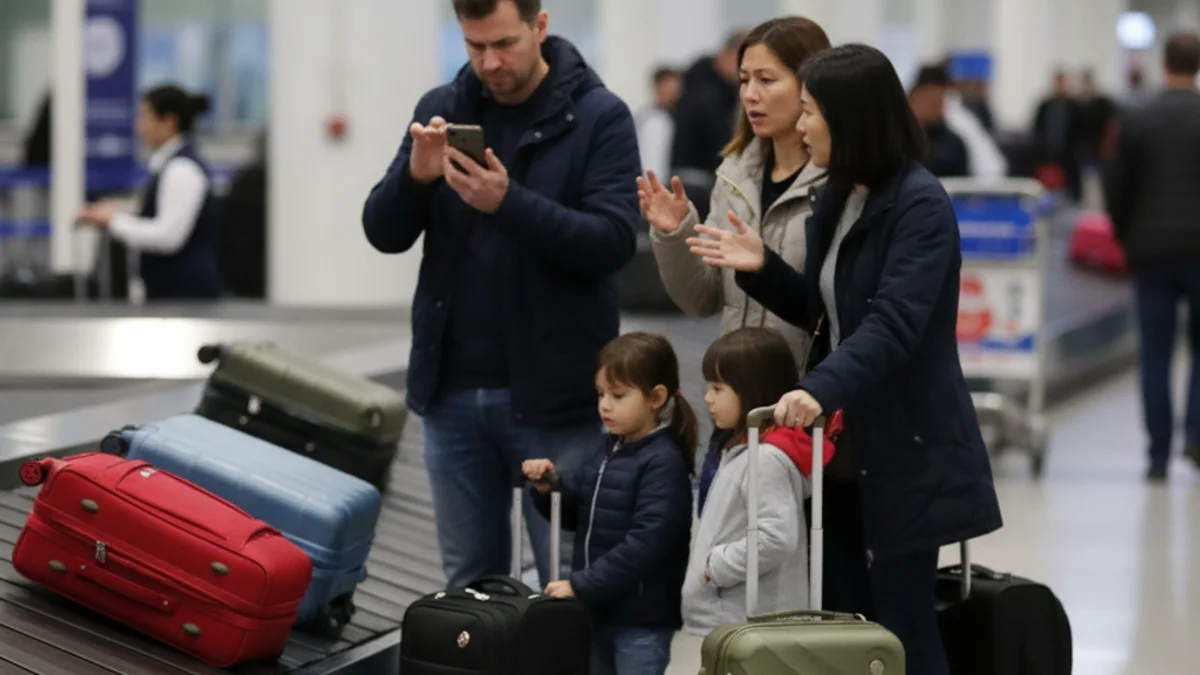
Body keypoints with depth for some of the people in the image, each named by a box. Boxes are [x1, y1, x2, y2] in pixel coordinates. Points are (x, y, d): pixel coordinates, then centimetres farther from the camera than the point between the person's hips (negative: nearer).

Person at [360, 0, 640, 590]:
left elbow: (613, 241, -15)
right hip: (453, 392, 4)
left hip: (554, 394, -4)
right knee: (469, 582, 12)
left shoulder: (600, 117, -5)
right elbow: (384, 233, 3)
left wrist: (509, 203, -28)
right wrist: (416, 176, -18)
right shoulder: (442, 110, 7)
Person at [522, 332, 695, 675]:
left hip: (642, 620, -9)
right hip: (598, 609, 9)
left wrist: (581, 585, -23)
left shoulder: (663, 463, -18)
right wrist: (550, 486, -5)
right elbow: (577, 512, 16)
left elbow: (645, 543, -25)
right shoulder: (608, 450, 8)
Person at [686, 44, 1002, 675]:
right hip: (843, 447, 8)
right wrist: (761, 268, 3)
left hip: (905, 451, -8)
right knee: (843, 623, 9)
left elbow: (894, 322, -27)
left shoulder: (920, 204, -15)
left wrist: (822, 388, -39)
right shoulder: (836, 200, 11)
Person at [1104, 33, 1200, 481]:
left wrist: (1128, 239, 14)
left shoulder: (1137, 122, 0)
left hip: (1151, 250, 1)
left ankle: (1159, 455, 4)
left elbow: (1116, 189, 2)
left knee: (1155, 355, 4)